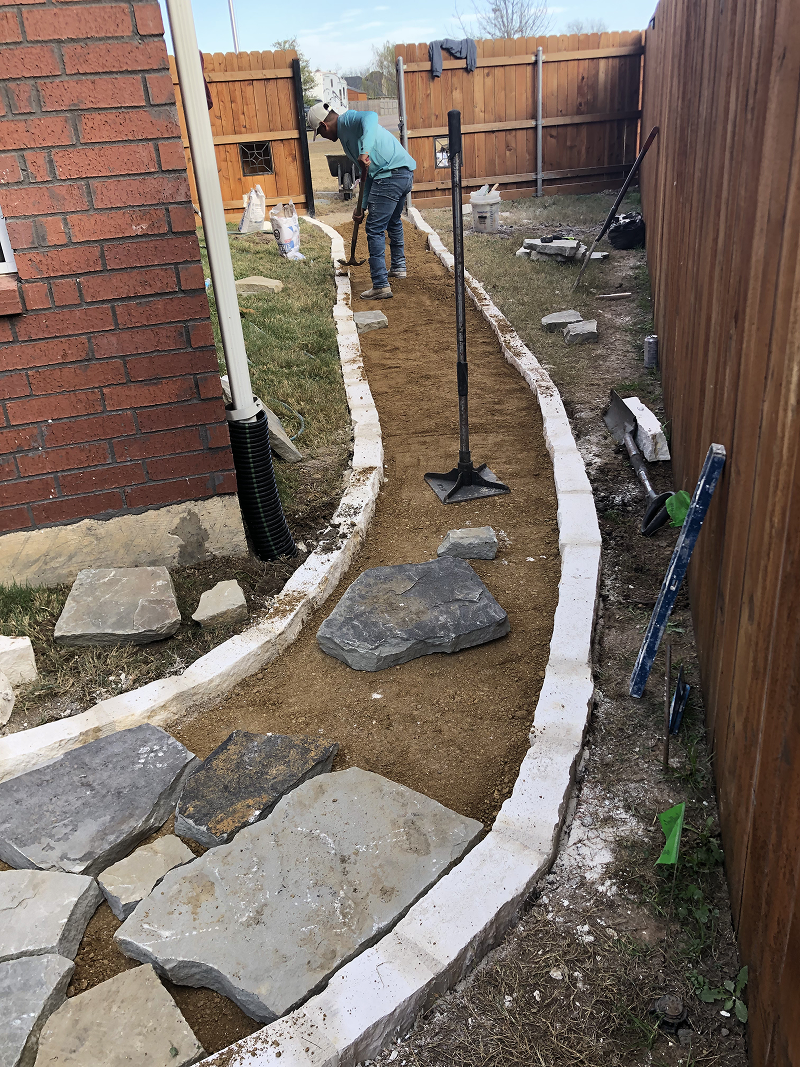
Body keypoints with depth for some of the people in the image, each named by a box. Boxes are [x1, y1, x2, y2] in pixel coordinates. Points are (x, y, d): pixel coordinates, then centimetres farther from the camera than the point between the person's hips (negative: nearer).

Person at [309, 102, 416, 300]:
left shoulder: (347, 119, -1)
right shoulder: (346, 135, 27)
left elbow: (371, 117, -25)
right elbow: (368, 174, 26)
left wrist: (365, 151, -36)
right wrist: (362, 206, 23)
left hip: (391, 174, -10)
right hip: (405, 173, 10)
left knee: (375, 230, -8)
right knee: (393, 221, 30)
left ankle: (381, 286, -9)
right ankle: (398, 267, 47)